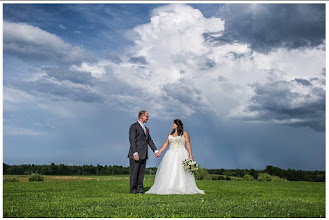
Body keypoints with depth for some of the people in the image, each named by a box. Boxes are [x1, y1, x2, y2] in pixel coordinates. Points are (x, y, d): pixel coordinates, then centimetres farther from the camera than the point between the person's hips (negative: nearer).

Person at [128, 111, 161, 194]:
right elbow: (132, 141, -13)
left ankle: (140, 188, 15)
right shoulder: (134, 126, -6)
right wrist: (135, 153, -20)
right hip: (136, 155, -8)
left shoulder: (146, 128, 20)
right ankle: (133, 189, 4)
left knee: (141, 172, 9)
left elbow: (149, 140, 16)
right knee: (134, 172, -2)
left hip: (143, 155, 8)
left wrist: (156, 150, 6)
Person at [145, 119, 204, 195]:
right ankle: (168, 188, 2)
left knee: (181, 172, -6)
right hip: (170, 155, 5)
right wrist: (159, 152, 4)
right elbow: (166, 143, 13)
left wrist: (190, 155, -13)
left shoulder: (184, 133, 2)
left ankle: (182, 188, 0)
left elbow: (188, 144, -3)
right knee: (168, 172, -1)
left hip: (181, 155, -4)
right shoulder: (170, 134, 16)